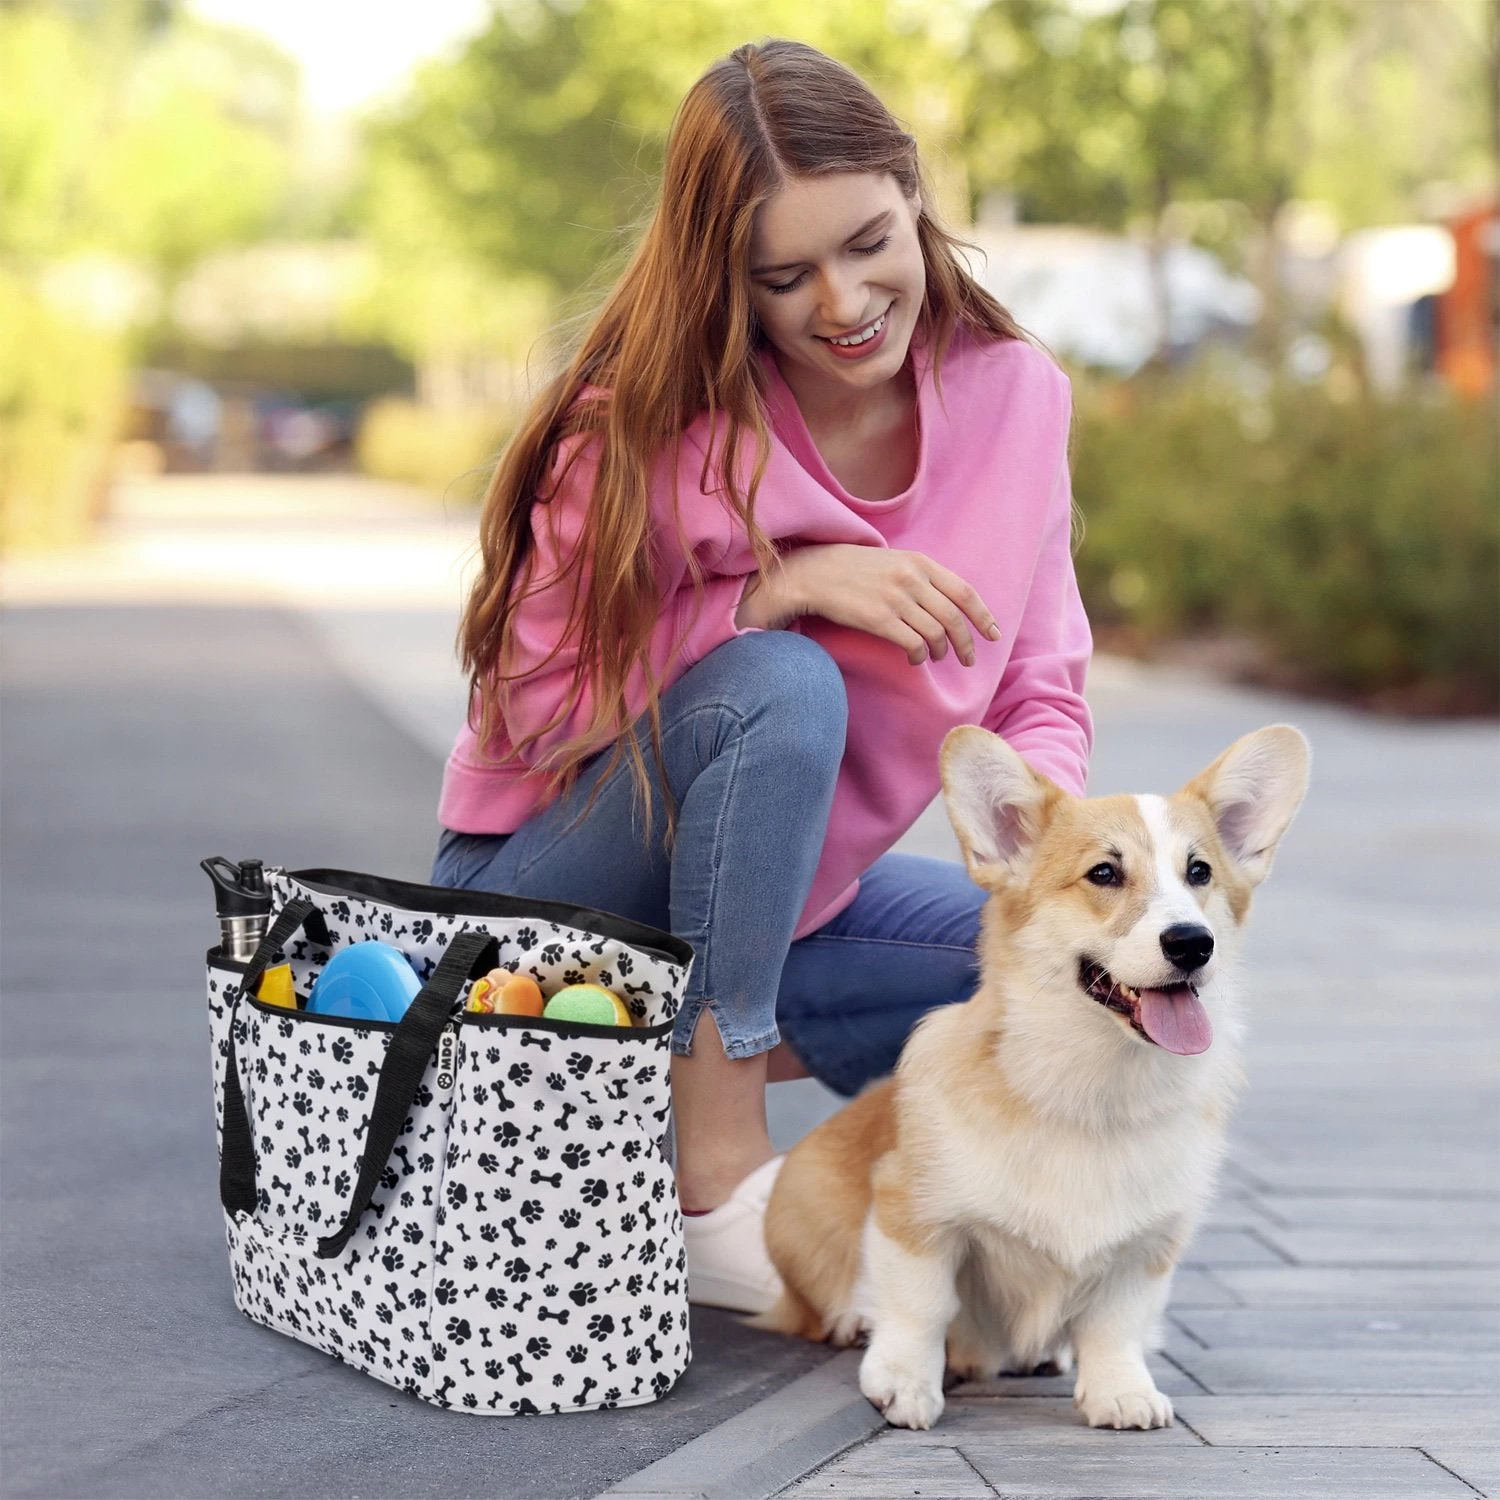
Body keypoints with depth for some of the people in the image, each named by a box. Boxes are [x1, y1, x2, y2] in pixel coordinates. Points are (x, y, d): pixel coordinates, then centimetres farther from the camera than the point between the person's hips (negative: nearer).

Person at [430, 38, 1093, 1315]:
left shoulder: (1010, 395, -8)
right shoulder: (647, 422, -21)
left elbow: (1041, 696, -4)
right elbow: (539, 703, -20)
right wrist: (789, 585, -30)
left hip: (778, 890, 5)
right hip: (549, 877, -5)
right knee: (779, 686, -34)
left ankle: (699, 1051, -3)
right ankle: (719, 1190, -26)